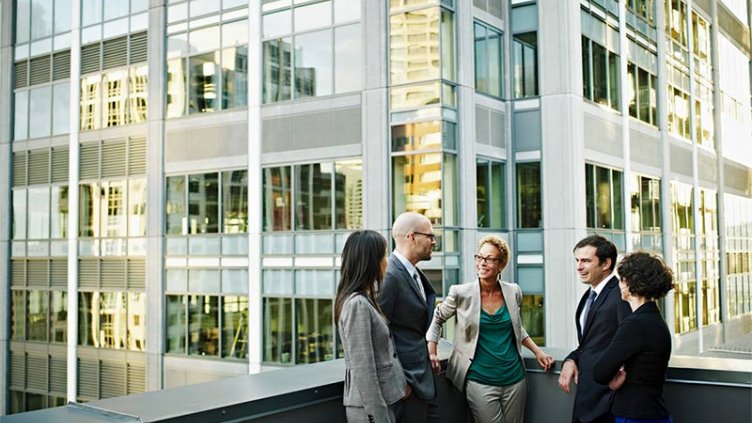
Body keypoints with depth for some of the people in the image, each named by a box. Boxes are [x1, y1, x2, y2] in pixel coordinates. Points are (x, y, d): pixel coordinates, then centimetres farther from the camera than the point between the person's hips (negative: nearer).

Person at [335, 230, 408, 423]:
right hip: (370, 406, -9)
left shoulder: (364, 300, 9)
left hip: (381, 400, 9)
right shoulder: (358, 304, -20)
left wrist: (400, 382, 12)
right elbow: (363, 369, -21)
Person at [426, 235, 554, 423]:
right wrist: (432, 353, -4)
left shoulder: (513, 292, 3)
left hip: (515, 379, 4)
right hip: (480, 381, -3)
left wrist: (538, 352, 13)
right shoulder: (461, 294, -7)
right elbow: (437, 318, 7)